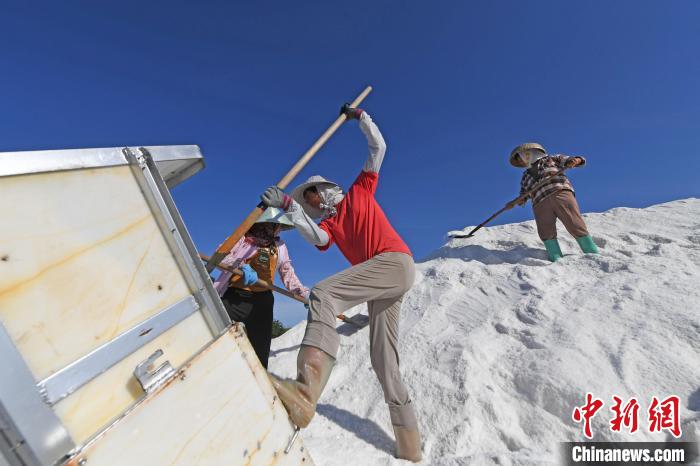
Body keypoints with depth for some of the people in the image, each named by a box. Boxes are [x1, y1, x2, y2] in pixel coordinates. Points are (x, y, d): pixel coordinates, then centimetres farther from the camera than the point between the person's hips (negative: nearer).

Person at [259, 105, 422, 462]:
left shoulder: (360, 191, 17)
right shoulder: (327, 225, 24)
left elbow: (378, 147, 17)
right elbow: (317, 239, -1)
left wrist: (359, 116, 23)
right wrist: (289, 207, -6)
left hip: (394, 261, -7)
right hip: (383, 282, 7)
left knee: (323, 295, -28)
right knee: (384, 361, 6)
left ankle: (306, 390, -41)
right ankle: (409, 445, 17)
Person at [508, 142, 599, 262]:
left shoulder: (551, 159, 26)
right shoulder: (526, 176, 33)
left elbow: (579, 160, 18)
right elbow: (523, 197, 23)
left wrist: (574, 160, -6)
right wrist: (516, 201, 1)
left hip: (560, 193, -2)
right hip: (540, 204, 2)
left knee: (576, 226, -14)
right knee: (546, 234, -16)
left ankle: (594, 257, -9)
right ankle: (558, 262, -22)